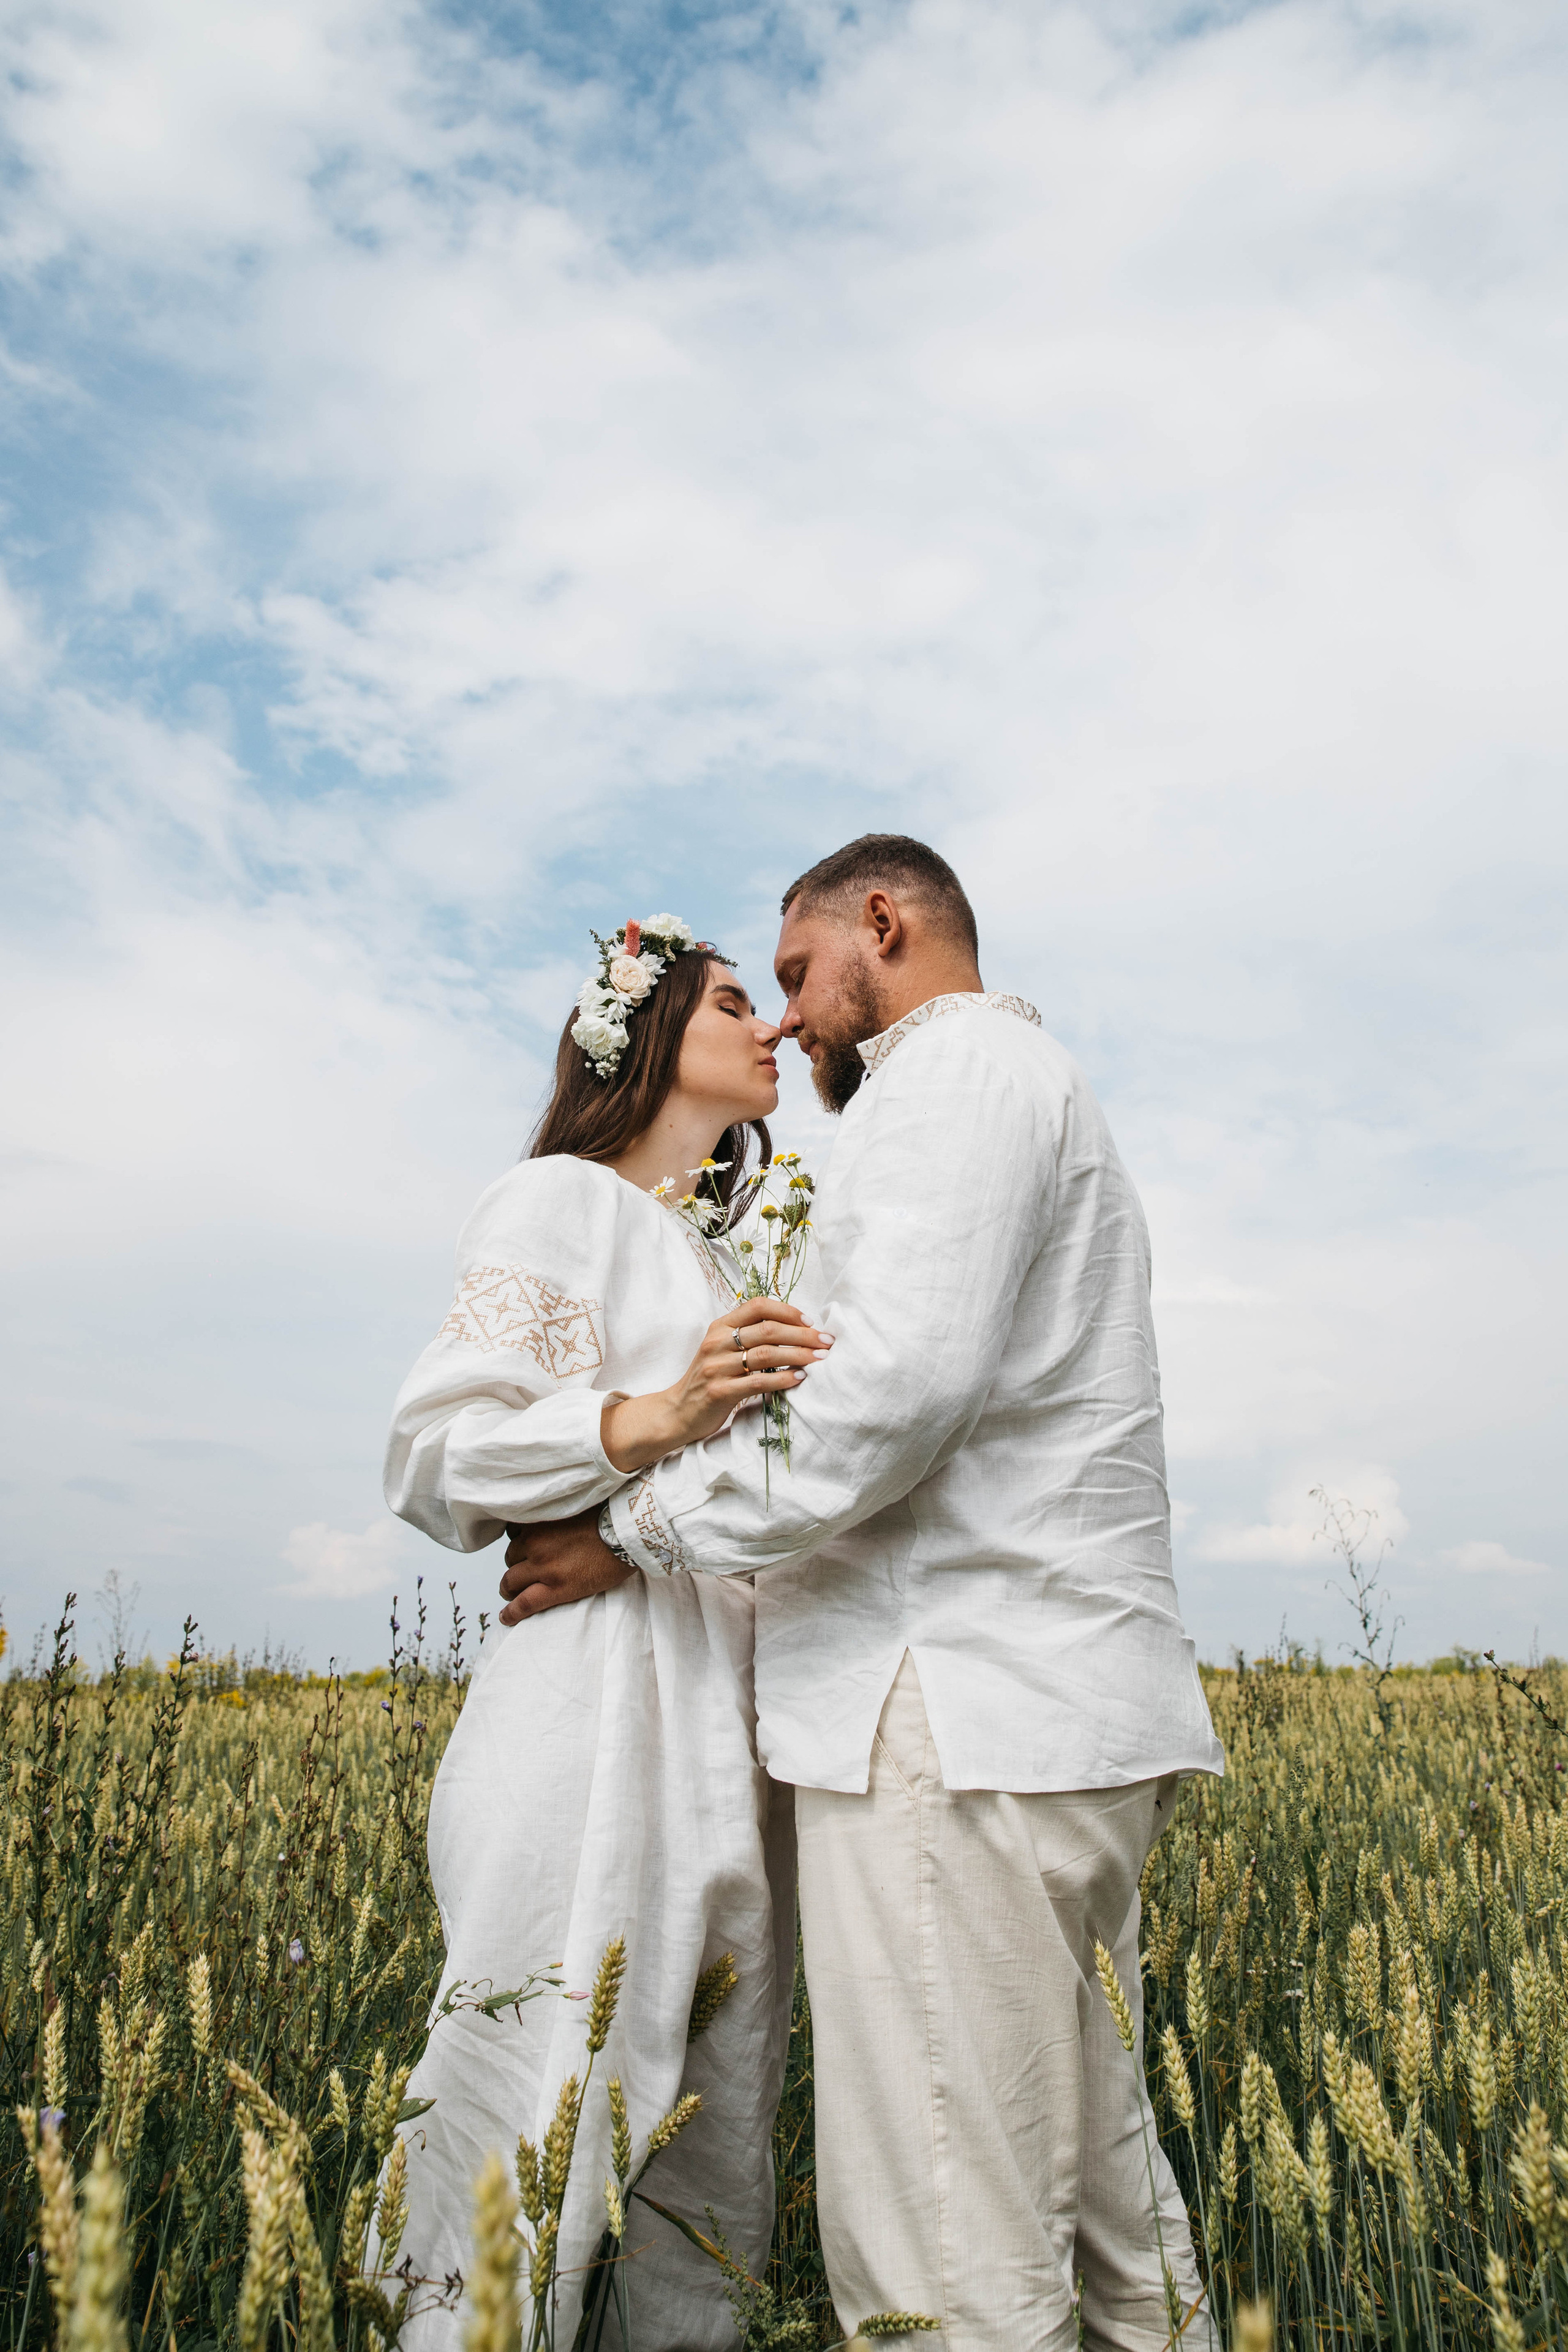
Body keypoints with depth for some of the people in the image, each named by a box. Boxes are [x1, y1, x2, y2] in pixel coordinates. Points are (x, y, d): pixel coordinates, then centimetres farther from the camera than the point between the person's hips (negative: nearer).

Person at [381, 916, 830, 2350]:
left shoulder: (740, 1253, 25)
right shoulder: (562, 1199, 2)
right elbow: (436, 1453, -8)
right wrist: (650, 1419, -22)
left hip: (742, 1719, 7)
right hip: (603, 1705, -7)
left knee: (716, 2134, 9)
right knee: (539, 2144, -6)